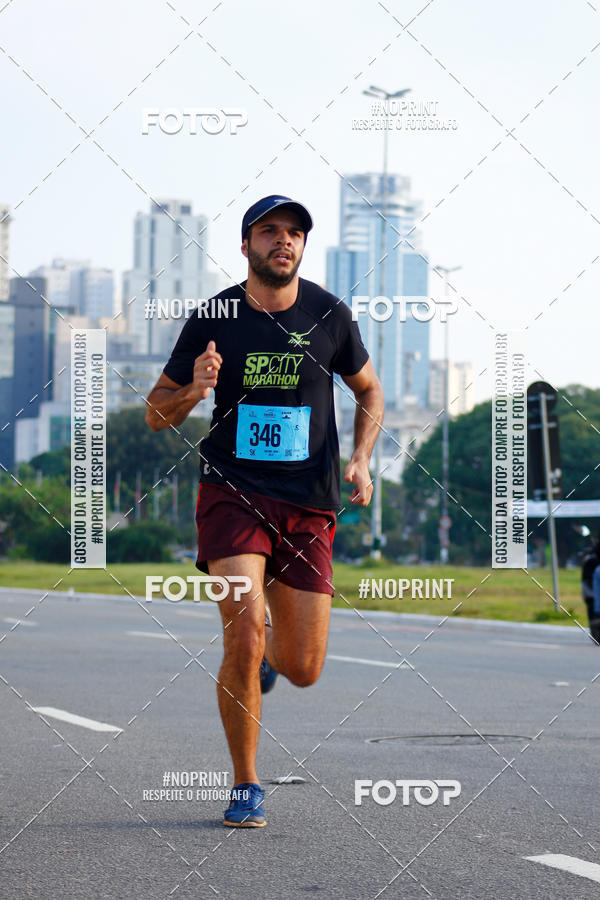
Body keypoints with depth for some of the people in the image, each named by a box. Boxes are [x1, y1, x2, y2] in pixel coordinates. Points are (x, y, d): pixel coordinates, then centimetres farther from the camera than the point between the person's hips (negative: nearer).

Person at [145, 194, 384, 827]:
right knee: (244, 630, -22)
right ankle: (245, 786, -5)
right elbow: (156, 413, 6)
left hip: (309, 505, 2)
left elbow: (369, 393, 18)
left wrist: (360, 460, 1)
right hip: (232, 493, -2)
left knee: (302, 671, 0)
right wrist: (192, 391, -16)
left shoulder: (328, 315, 2)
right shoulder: (213, 319, -1)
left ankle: (266, 651, 40)